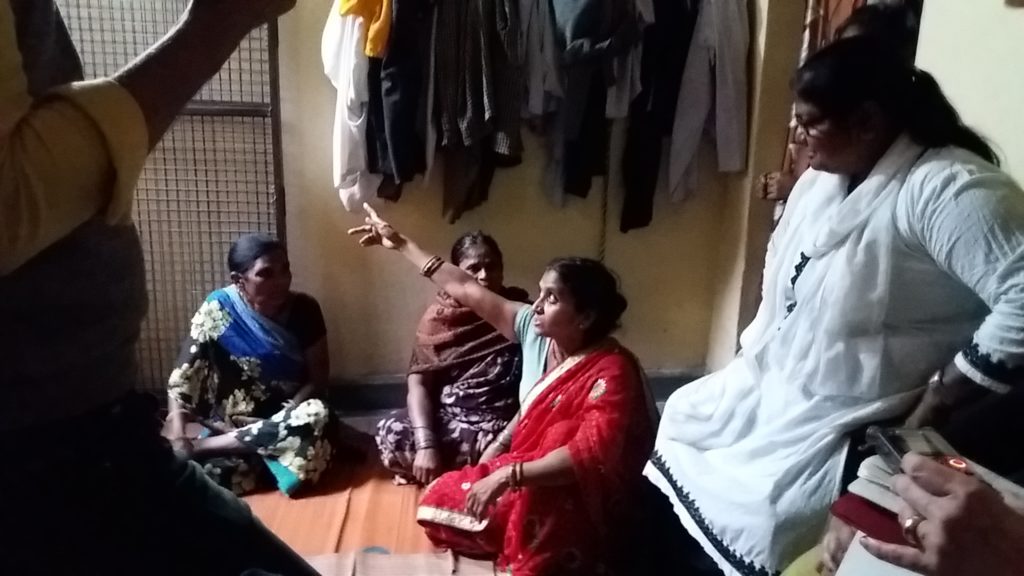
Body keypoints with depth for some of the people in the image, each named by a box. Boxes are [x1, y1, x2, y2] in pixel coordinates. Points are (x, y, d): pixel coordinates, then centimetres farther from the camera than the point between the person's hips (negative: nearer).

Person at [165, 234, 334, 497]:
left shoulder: (304, 309, -7)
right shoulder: (218, 310, -11)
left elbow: (319, 377, -4)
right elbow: (182, 377, -12)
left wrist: (283, 419, -19)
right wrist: (178, 436, -27)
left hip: (287, 417, 4)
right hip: (229, 426, -3)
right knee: (216, 474, -35)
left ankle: (201, 446, -21)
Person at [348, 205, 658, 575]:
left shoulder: (612, 373, -27)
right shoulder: (536, 330, -8)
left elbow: (587, 456, -36)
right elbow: (469, 292, -2)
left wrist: (507, 475, -40)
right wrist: (400, 244, 1)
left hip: (576, 497, -7)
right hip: (525, 466, 8)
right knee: (443, 500, 3)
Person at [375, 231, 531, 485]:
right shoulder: (439, 315, 2)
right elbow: (419, 383, -6)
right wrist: (426, 444, -21)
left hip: (502, 425, 0)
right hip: (446, 419, 0)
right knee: (391, 433, -23)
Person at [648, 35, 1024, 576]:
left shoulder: (948, 188, -22)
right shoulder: (821, 178, 7)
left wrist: (928, 411, -26)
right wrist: (751, 359, 12)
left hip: (852, 421, -9)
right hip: (775, 384, 9)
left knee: (758, 511, -22)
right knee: (682, 419, 12)